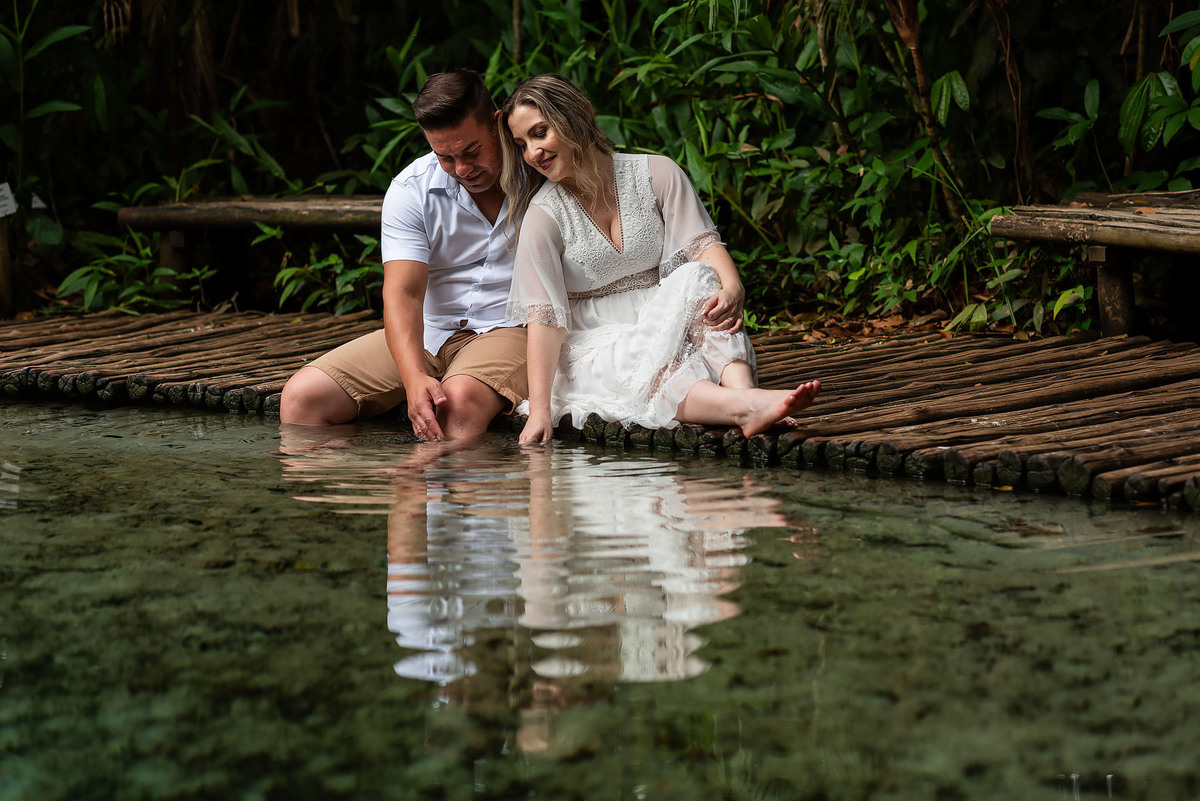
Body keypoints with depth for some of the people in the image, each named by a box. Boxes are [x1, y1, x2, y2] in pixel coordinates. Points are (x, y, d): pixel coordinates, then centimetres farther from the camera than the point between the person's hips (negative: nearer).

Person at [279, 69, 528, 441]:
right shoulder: (411, 190, -3)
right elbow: (401, 292, -13)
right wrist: (415, 378, -32)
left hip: (511, 327, -3)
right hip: (428, 332, 3)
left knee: (462, 401, -38)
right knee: (302, 396, -13)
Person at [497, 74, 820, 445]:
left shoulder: (656, 174, 1)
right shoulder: (543, 215, -5)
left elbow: (703, 244, -7)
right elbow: (545, 316, -12)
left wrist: (733, 288, -32)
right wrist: (539, 410, -23)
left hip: (670, 324, 2)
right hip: (598, 347, -2)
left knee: (696, 277, -29)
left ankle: (744, 391, -51)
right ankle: (744, 408, -61)